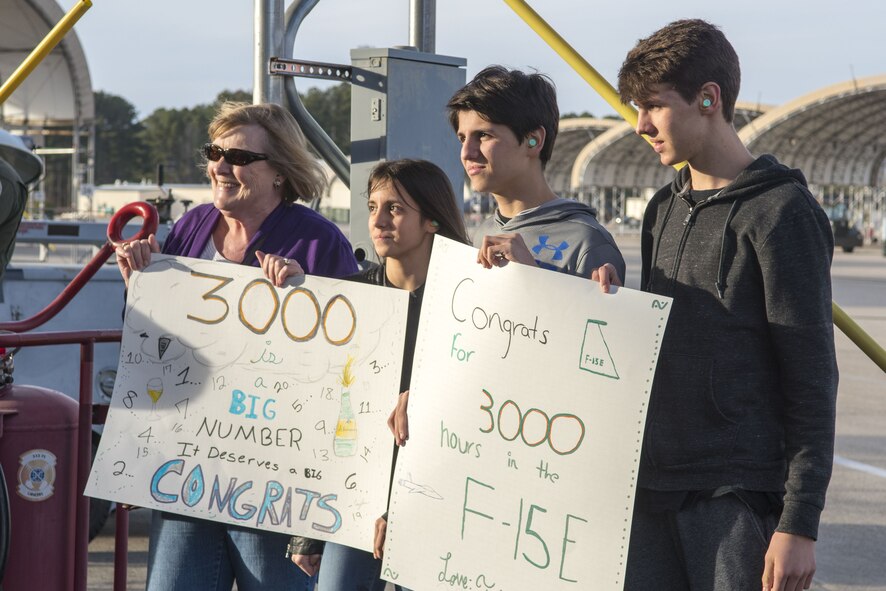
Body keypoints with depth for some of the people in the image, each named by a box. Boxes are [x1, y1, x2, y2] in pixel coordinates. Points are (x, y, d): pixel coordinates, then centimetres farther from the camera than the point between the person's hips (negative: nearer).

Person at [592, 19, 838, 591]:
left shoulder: (781, 212, -9)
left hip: (741, 498, -7)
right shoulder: (665, 210, 15)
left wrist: (799, 523, -15)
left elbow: (812, 380, -11)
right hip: (655, 489, 7)